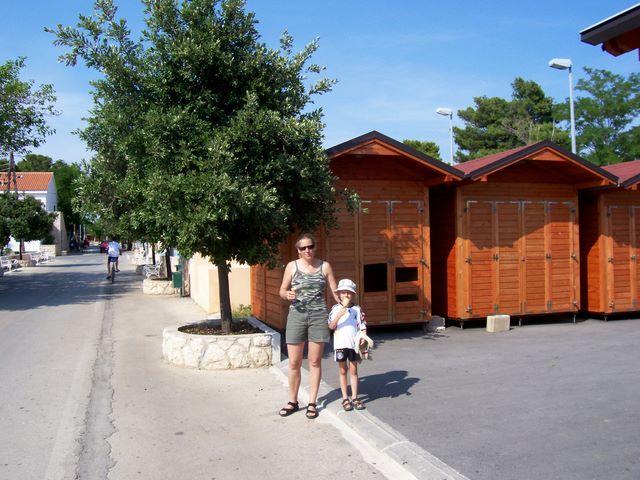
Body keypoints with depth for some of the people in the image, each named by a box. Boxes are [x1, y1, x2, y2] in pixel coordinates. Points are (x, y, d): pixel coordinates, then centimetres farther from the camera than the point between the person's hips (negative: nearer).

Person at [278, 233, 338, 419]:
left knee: (315, 362, 5)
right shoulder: (292, 266, 3)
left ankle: (312, 403, 16)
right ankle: (293, 401, 19)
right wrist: (288, 295, -15)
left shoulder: (325, 266, 3)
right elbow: (282, 291, 8)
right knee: (294, 363, 3)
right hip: (296, 315, 0)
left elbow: (335, 291, 6)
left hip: (318, 316, 0)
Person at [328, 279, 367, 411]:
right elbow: (331, 326, -8)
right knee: (343, 371, 10)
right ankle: (345, 398, 17)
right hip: (340, 344, 0)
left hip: (353, 344, 1)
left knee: (353, 370, 8)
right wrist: (339, 315, -22)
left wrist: (364, 337, -17)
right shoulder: (336, 309, -2)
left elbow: (362, 325, 0)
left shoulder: (357, 309, 1)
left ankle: (354, 397, 16)